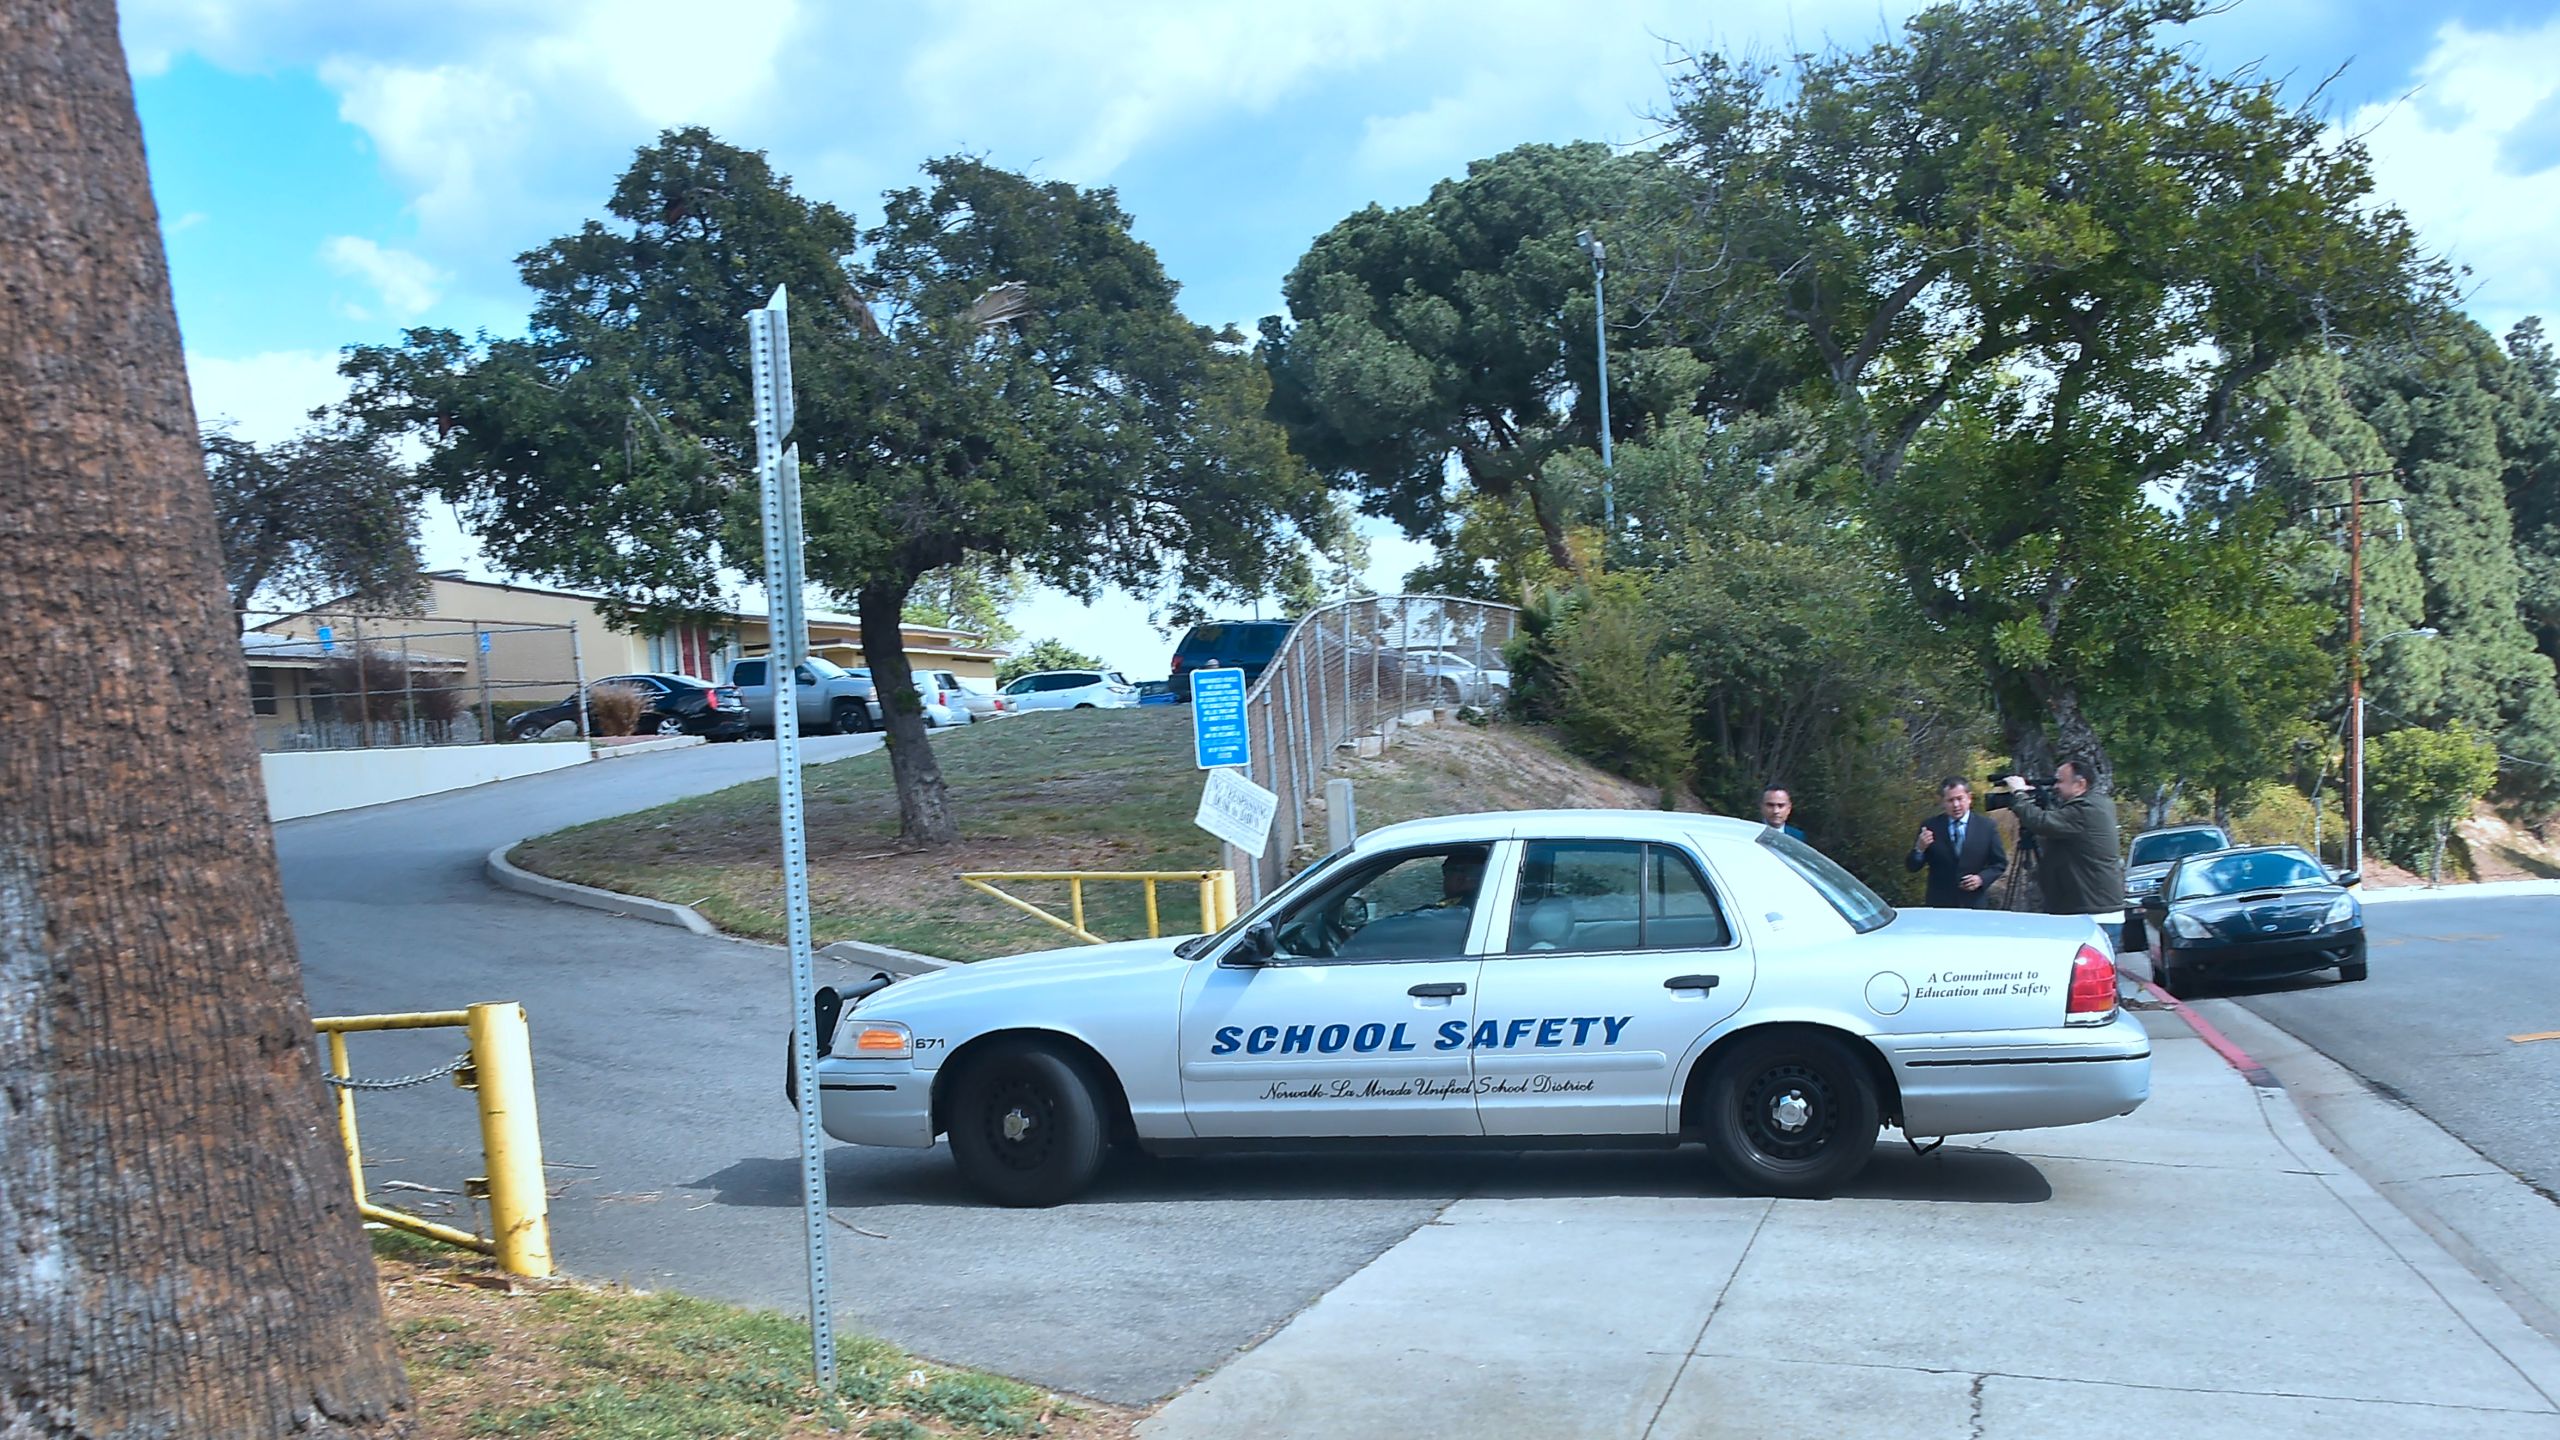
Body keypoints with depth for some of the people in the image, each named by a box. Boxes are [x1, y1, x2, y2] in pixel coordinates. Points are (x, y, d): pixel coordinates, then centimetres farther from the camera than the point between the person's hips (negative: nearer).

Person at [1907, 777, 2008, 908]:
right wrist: (1920, 848, -20)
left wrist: (1982, 879, -11)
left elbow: (2000, 863, 7)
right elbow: (1911, 866, 1)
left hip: (1975, 905, 0)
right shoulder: (1930, 826, 1)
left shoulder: (1987, 826, 2)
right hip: (1939, 906, 0)